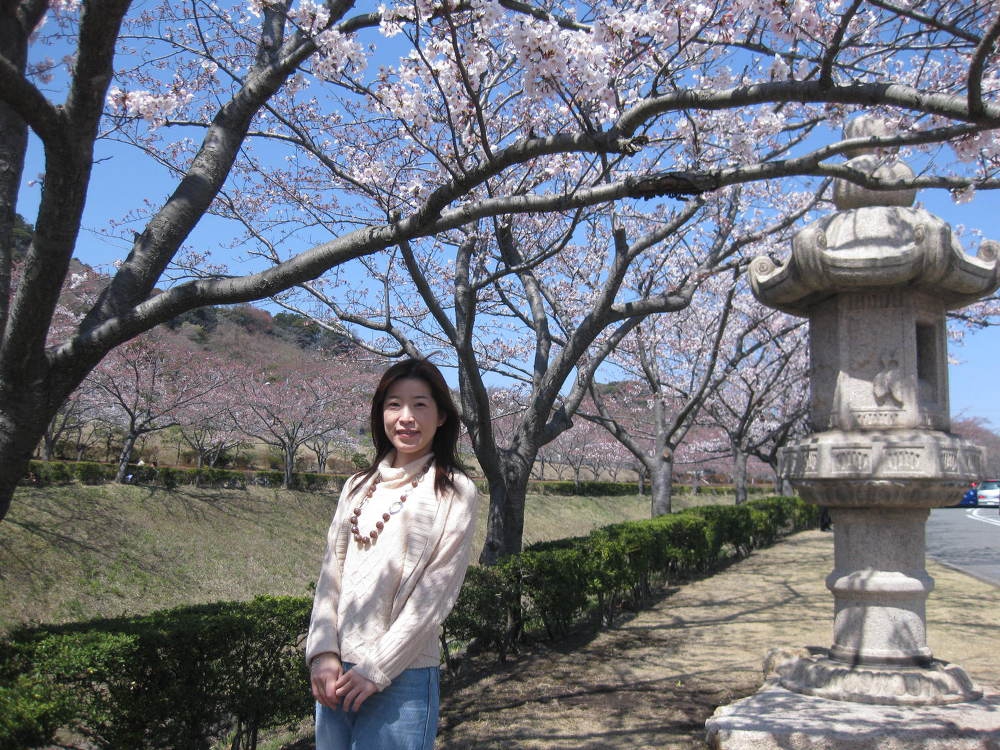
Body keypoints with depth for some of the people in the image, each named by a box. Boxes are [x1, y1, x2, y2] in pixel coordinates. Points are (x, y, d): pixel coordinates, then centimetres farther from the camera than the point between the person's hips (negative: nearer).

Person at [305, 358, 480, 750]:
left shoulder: (454, 493, -4)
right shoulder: (358, 487, 11)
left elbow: (435, 594, -9)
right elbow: (330, 575, 6)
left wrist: (375, 671, -11)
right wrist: (323, 654, -6)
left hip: (402, 678, -4)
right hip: (334, 675, 5)